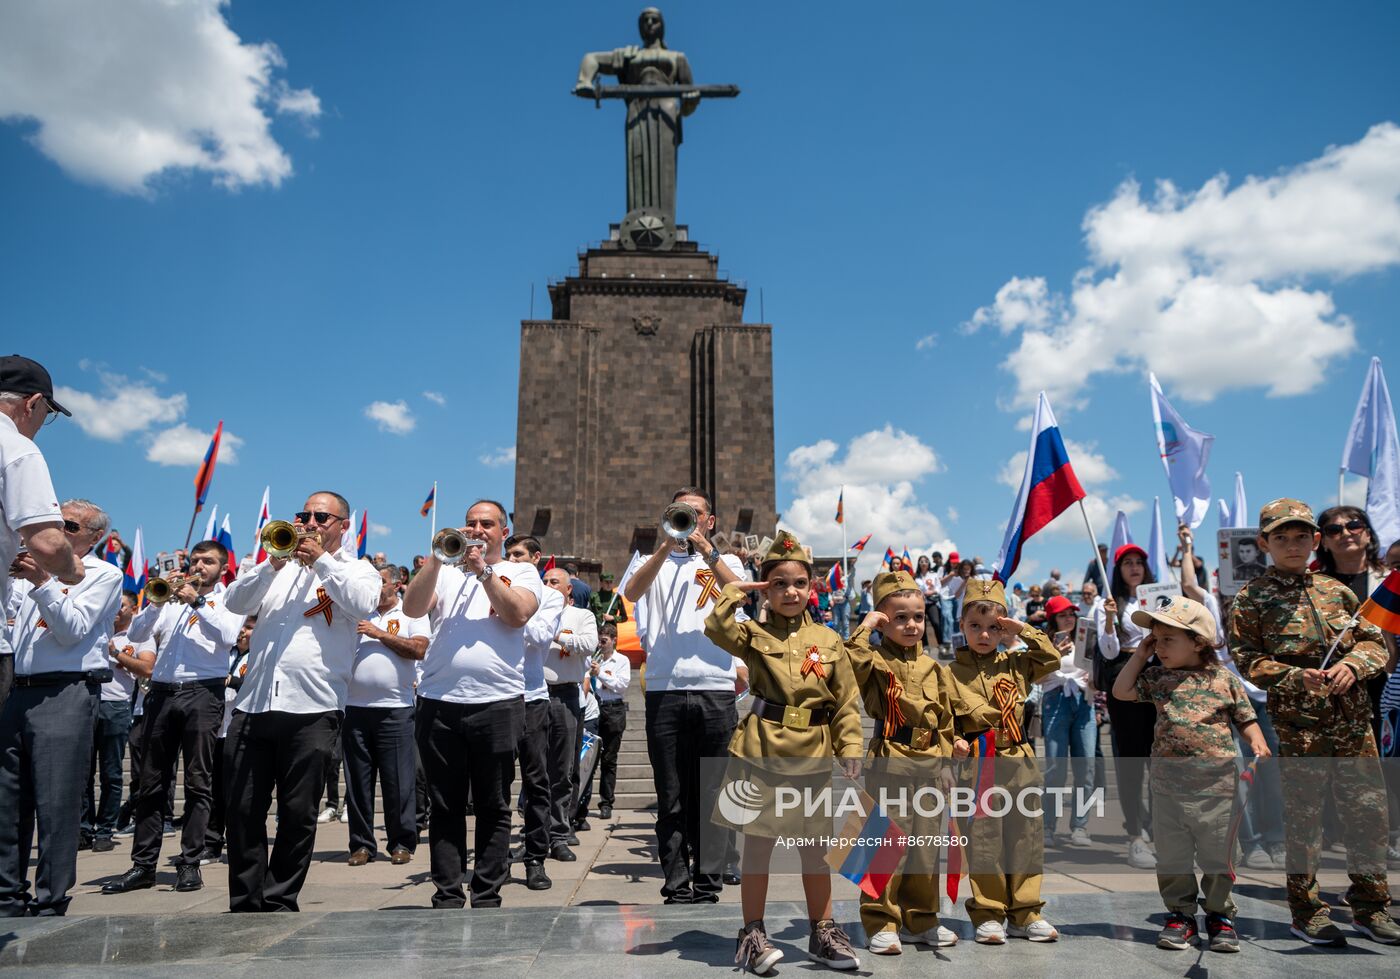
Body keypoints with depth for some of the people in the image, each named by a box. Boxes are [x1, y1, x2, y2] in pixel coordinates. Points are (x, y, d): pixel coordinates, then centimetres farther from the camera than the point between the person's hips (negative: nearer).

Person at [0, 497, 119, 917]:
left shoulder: (103, 575, 2)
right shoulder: (39, 567, 22)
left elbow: (73, 630, -9)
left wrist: (42, 582, -15)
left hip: (66, 696, -7)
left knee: (56, 806, -5)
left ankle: (50, 905, 2)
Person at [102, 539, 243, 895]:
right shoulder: (173, 595, 19)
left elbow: (229, 635, -11)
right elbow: (137, 633, 8)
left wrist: (198, 602, -13)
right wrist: (158, 601, -6)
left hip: (203, 693, -4)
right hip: (162, 692, 4)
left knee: (198, 783, -1)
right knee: (151, 782, 5)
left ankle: (190, 863, 4)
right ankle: (143, 865, 10)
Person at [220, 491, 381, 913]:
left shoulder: (356, 569, 9)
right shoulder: (276, 564, 19)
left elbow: (364, 604, -13)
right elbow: (235, 602, 5)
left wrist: (322, 559, -9)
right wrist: (273, 563, -8)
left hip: (312, 709, -3)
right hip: (253, 705, 4)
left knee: (298, 815, 4)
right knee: (243, 811, 7)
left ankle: (279, 901, 17)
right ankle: (245, 903, 19)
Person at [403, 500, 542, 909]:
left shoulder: (521, 571, 11)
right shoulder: (446, 571, 16)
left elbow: (518, 614, -8)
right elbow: (413, 608, -1)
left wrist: (483, 570, -8)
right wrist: (436, 557, -8)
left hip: (497, 702, -2)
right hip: (439, 703, 2)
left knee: (493, 809, 4)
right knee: (445, 809, 7)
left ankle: (487, 897, 13)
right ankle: (447, 897, 15)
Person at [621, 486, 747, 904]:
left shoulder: (726, 562, 15)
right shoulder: (655, 562, 15)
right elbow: (631, 592, -7)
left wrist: (706, 549, -16)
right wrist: (666, 545, -14)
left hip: (715, 690, 0)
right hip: (665, 691, 0)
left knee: (711, 795, 3)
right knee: (672, 798, 4)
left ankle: (708, 885, 12)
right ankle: (677, 886, 11)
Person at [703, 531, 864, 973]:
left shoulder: (828, 640, 4)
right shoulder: (754, 634, -2)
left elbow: (847, 701, 5)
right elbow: (716, 628, -22)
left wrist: (850, 746, -2)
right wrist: (735, 589, -12)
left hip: (813, 755, 2)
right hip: (762, 752, -2)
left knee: (815, 846, 13)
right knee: (759, 843, 7)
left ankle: (823, 931, 28)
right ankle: (752, 934, 19)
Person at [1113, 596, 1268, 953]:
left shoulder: (1225, 679, 0)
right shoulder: (1158, 677, 6)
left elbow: (1245, 718, 6)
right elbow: (1121, 691, 4)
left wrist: (1257, 743, -13)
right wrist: (1139, 656, 5)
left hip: (1216, 779, -2)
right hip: (1168, 778, 2)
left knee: (1217, 853, 7)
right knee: (1172, 853, 8)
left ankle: (1220, 915, 22)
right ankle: (1180, 914, 20)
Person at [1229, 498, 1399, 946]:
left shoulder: (1335, 591, 11)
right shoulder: (1251, 598, -2)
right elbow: (1247, 658, -7)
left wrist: (1352, 664, -9)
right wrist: (1296, 677, -20)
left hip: (1353, 718, 4)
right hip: (1296, 721, -4)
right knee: (1303, 816, 3)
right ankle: (1307, 912, 16)